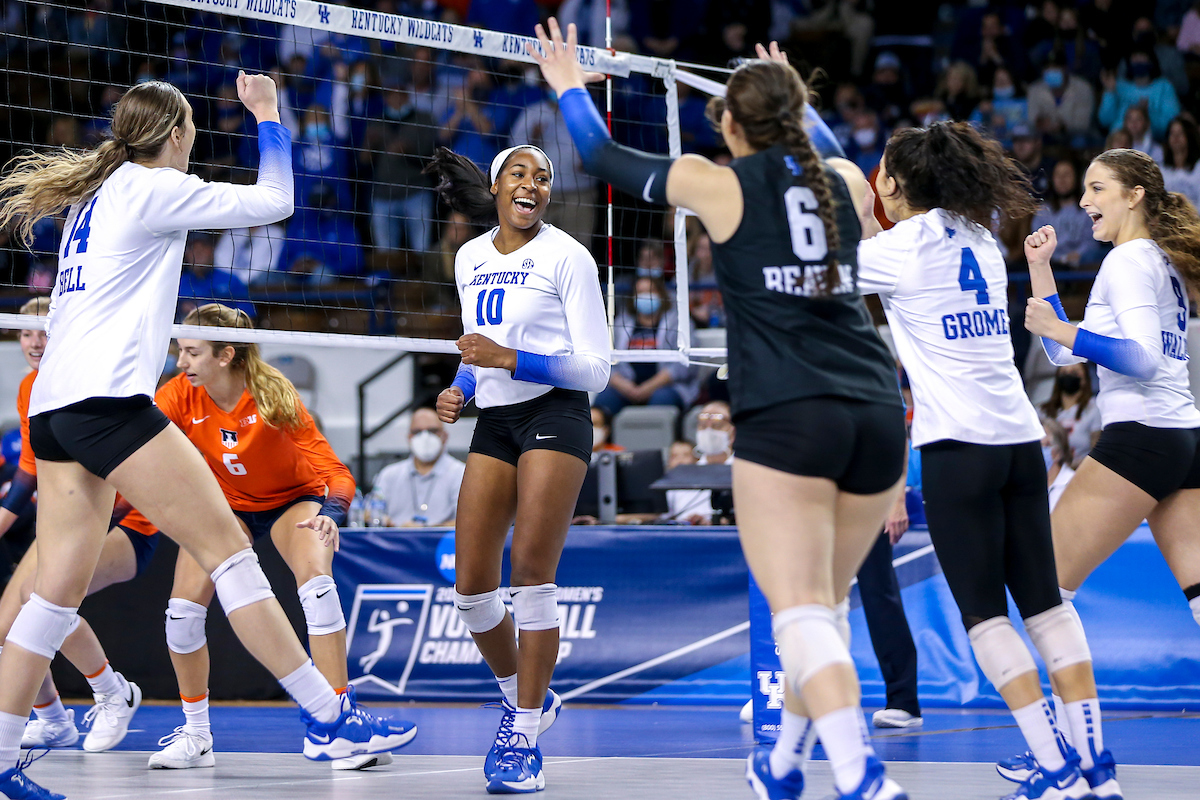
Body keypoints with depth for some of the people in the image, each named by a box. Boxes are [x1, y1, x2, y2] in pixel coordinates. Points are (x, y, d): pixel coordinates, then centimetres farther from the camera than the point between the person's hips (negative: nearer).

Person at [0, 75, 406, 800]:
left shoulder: (95, 192, 21)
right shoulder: (153, 188, -3)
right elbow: (273, 202, 0)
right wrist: (267, 113, 12)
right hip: (108, 397, -9)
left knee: (60, 592, 6)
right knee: (229, 550, -9)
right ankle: (328, 719, -10)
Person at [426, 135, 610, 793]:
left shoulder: (566, 257, -7)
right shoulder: (470, 258, 11)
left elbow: (595, 369, -10)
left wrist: (508, 360, -20)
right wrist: (462, 389, 5)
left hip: (554, 417, -6)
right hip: (493, 424, 6)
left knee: (531, 573, -14)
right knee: (470, 587, 0)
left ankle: (523, 737, -6)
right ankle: (523, 698, 25)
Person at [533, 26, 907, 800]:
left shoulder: (718, 183, 3)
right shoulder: (845, 180, 14)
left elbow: (607, 157, 21)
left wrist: (571, 89, 38)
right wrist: (793, 95, 59)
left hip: (785, 419, -5)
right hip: (877, 413, 5)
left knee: (802, 612, -11)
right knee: (824, 605, 19)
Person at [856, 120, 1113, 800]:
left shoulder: (902, 247, -5)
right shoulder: (979, 240, 13)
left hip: (957, 445, -7)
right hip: (1020, 437, 7)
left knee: (984, 613, -3)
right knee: (1045, 600, 9)